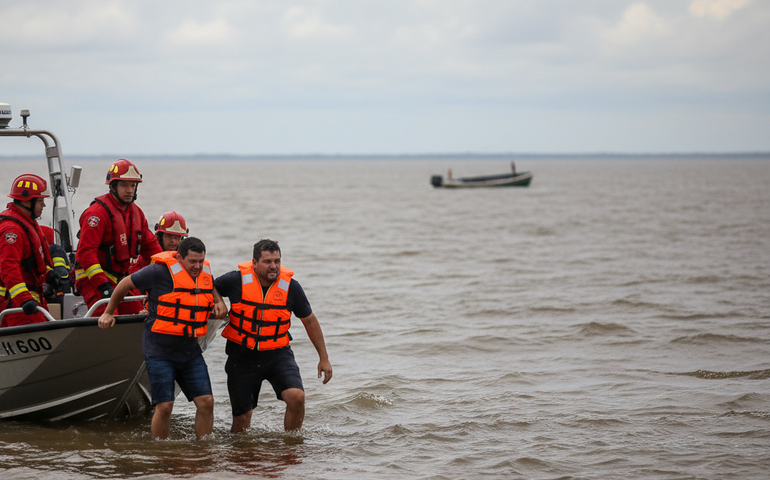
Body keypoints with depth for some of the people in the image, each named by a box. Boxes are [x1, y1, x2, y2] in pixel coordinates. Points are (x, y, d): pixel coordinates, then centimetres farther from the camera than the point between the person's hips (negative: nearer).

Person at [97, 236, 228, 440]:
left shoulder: (205, 272, 5)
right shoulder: (160, 272, -14)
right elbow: (125, 284, -1)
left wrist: (219, 302, 9)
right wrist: (108, 312, 9)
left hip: (190, 351, 6)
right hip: (160, 352, -6)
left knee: (206, 401, -2)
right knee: (165, 406, -9)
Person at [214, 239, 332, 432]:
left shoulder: (291, 287, -8)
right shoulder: (237, 280, -13)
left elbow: (310, 321, 5)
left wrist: (324, 358, 9)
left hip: (278, 353, 0)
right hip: (243, 356, 0)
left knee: (296, 397, -23)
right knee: (241, 416, 7)